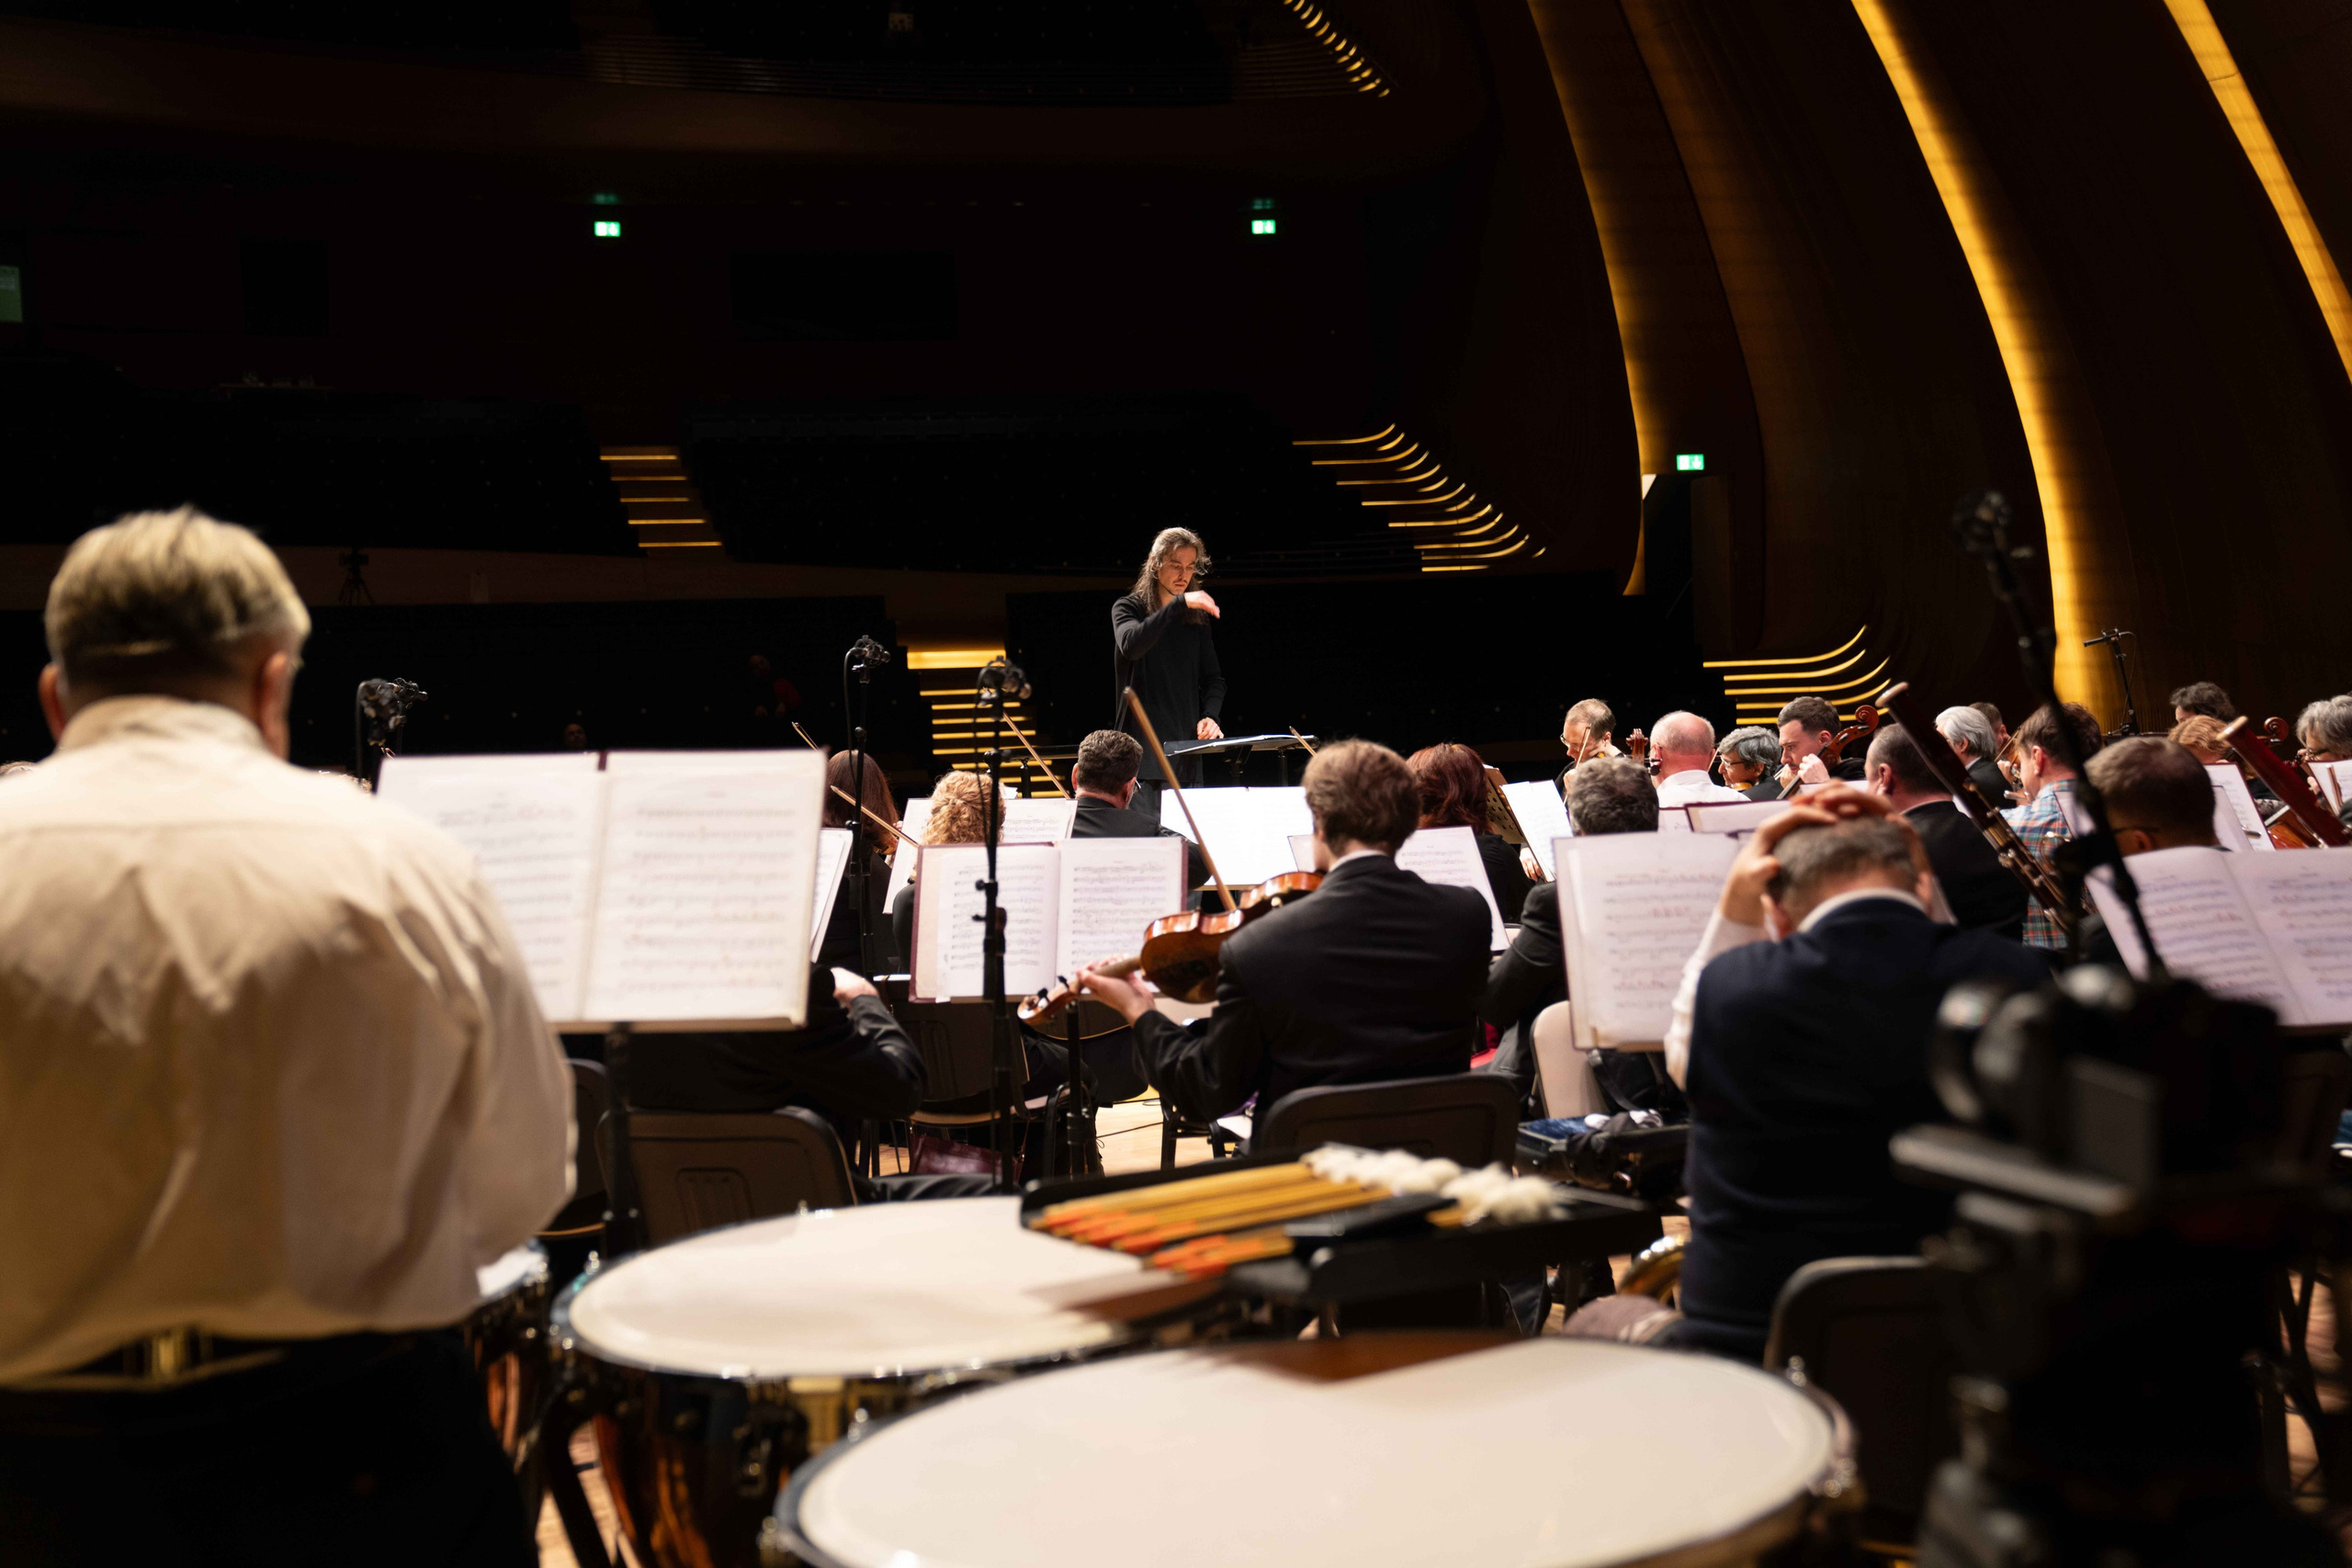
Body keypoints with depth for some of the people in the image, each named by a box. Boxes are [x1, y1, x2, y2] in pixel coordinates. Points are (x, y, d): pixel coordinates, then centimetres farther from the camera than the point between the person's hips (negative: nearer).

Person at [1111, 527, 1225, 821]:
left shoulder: (1196, 619, 15)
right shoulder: (1128, 608, 1)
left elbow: (1214, 679, 18)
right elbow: (1132, 644, -21)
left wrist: (1209, 716, -2)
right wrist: (1179, 604, -26)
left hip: (1186, 748, 5)